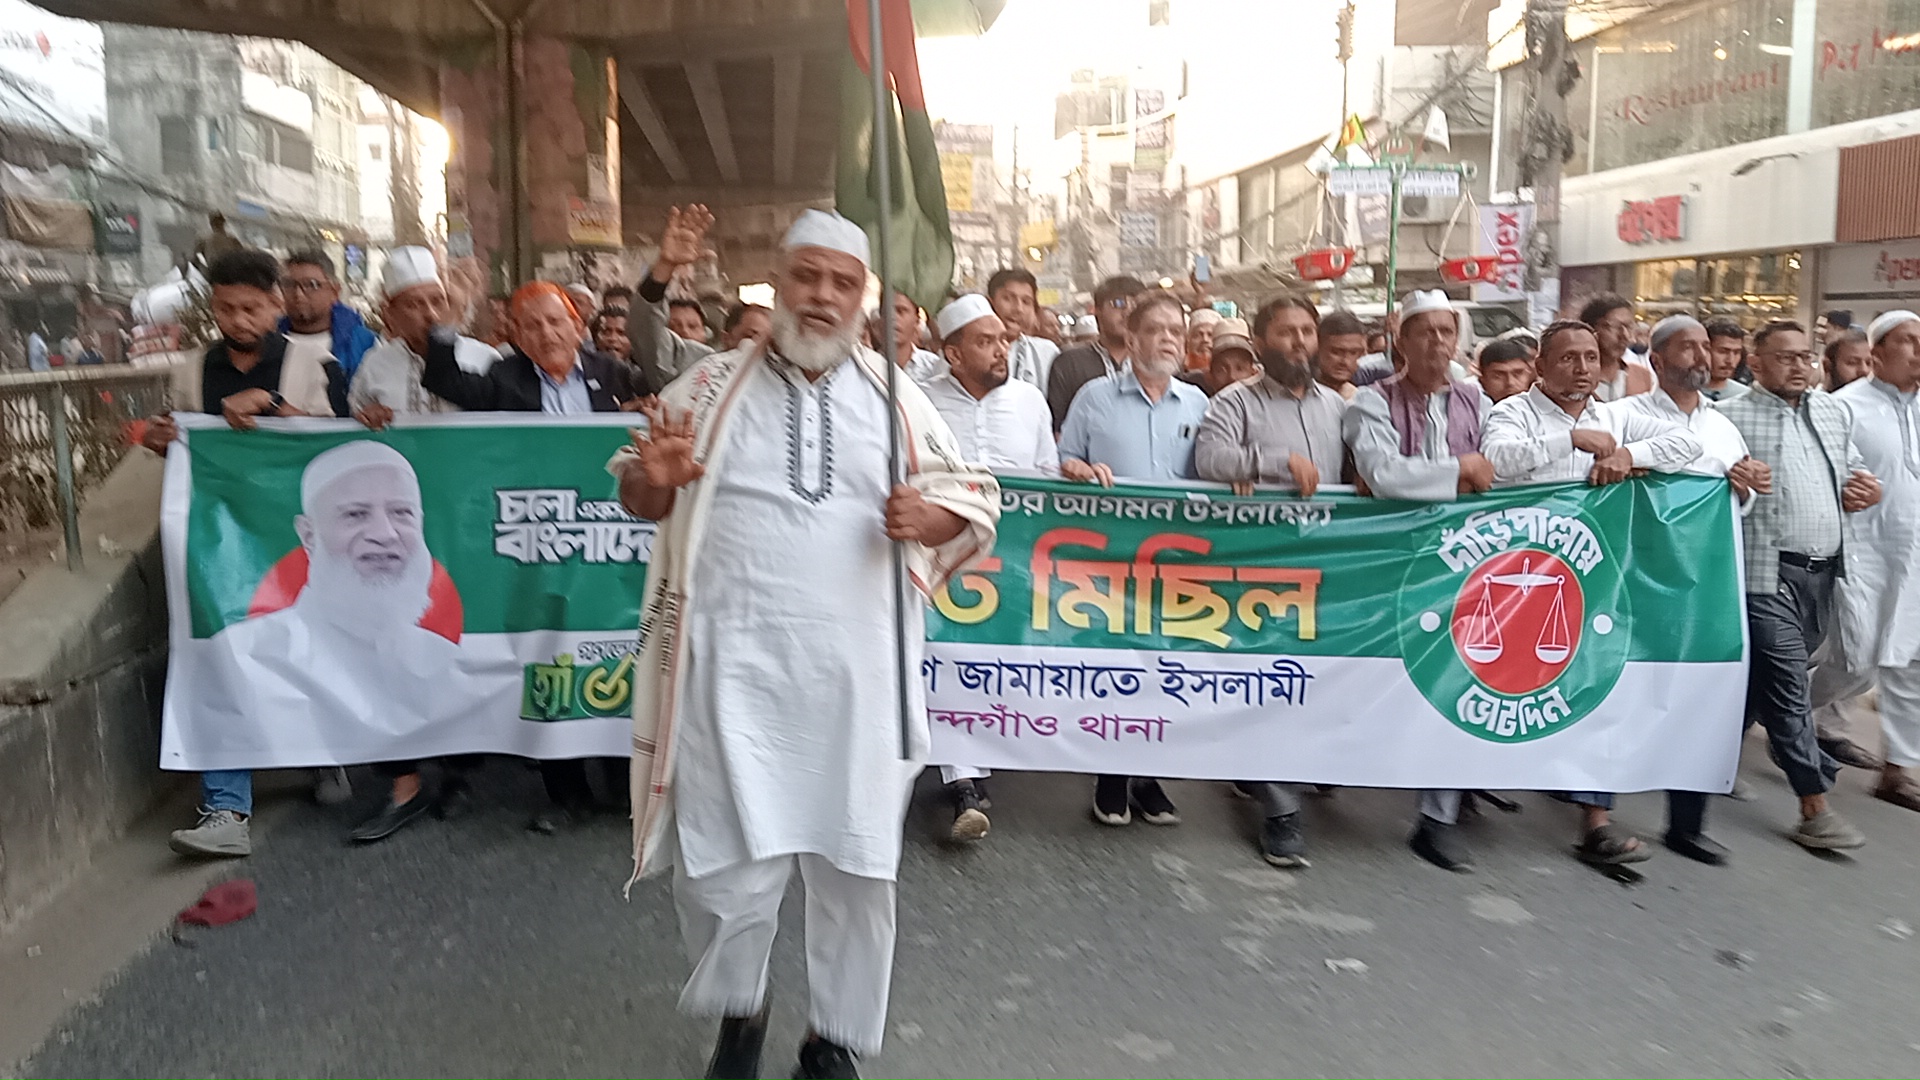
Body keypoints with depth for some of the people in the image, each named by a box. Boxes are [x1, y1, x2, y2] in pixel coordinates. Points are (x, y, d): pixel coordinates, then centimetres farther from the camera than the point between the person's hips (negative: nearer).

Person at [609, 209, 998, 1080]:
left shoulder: (895, 397, 8)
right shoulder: (714, 383, 7)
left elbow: (974, 501, 10)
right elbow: (643, 502, 10)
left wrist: (926, 518, -13)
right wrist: (653, 475, -14)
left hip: (856, 671, 1)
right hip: (736, 664, -1)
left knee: (856, 863, 8)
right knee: (727, 863, 1)